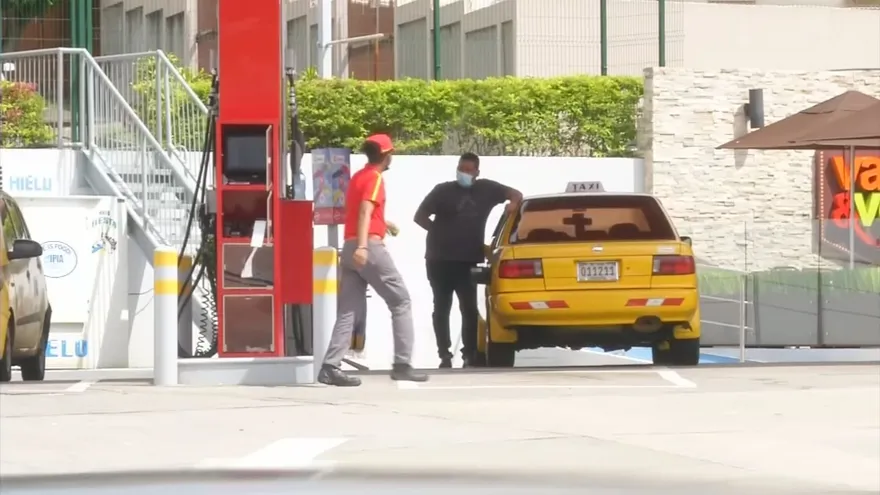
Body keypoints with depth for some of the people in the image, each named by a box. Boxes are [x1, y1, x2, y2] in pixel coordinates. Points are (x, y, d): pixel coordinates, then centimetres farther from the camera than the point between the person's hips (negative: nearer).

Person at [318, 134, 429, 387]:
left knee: (348, 310, 2)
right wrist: (363, 246, -32)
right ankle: (402, 364, -1)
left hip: (350, 248, 8)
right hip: (370, 247, -8)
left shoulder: (358, 177, 20)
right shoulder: (375, 178, -6)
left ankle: (330, 367, -11)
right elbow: (365, 212, -21)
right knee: (401, 301, 2)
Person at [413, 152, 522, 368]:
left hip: (468, 261, 2)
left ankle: (470, 354, -1)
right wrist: (439, 231, -4)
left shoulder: (486, 189, 7)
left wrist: (513, 203, -6)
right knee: (442, 307, 2)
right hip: (440, 260, -2)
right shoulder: (443, 190, 1)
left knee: (469, 308, -4)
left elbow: (516, 194, 16)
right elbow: (420, 216, 4)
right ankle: (444, 355, 4)